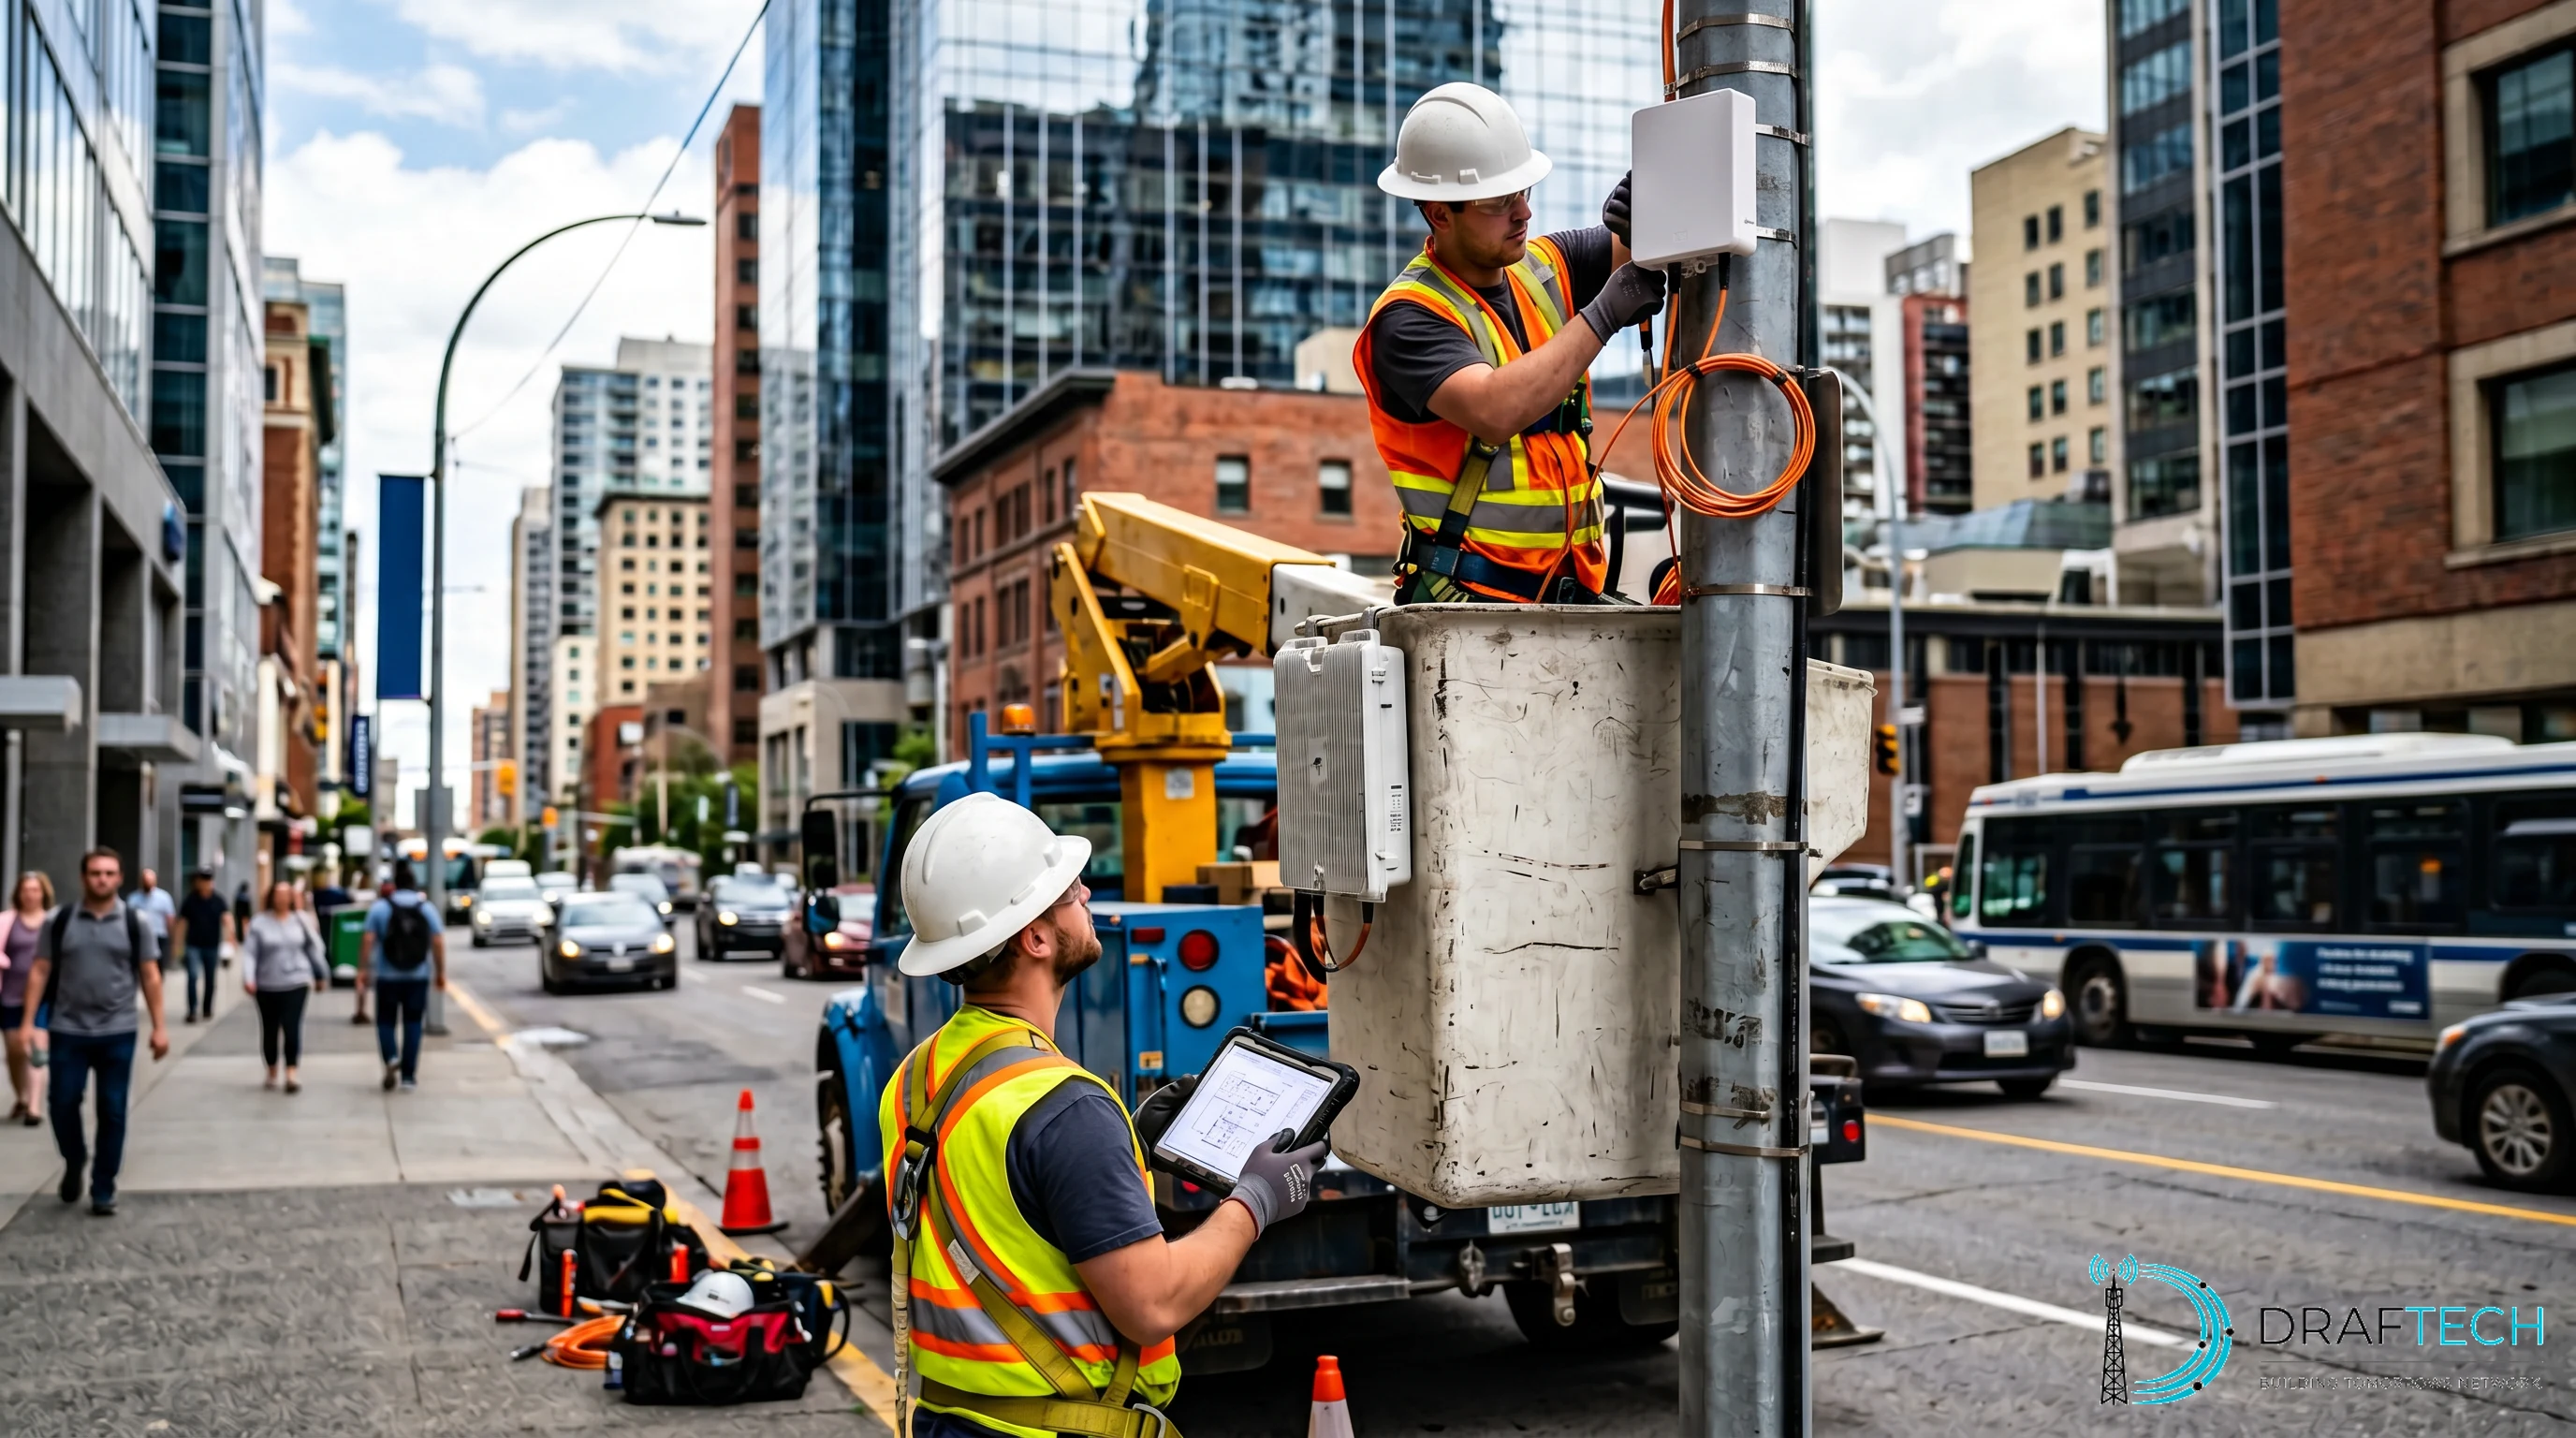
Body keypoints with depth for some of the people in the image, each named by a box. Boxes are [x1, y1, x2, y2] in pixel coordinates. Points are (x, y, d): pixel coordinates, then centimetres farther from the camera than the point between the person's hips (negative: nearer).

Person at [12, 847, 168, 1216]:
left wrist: (158, 1027, -2)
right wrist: (27, 1023, -3)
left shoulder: (136, 923, 0)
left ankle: (103, 1190, 12)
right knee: (62, 1103, 3)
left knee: (112, 1112, 2)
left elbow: (150, 977, 2)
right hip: (68, 1030, 1)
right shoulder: (58, 921, 2)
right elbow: (40, 972, 3)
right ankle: (73, 1163, 31)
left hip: (117, 1032, -1)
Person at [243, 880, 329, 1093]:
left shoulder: (301, 919, 4)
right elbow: (249, 953, -6)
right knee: (269, 1030, 10)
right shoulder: (260, 922, -2)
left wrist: (321, 974, 14)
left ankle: (292, 1074, -10)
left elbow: (313, 948, 11)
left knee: (292, 1028, -11)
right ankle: (272, 1072, 26)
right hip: (267, 986, 0)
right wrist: (248, 978, -18)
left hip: (296, 983, 0)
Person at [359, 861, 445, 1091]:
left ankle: (390, 1058, -15)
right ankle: (408, 1075, 6)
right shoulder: (427, 908, 0)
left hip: (388, 977, -1)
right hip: (418, 977, 1)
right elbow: (438, 942, -3)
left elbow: (368, 941, -8)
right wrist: (441, 972, 3)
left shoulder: (380, 907, -3)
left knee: (385, 1021, 11)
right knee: (412, 1024, 7)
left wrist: (363, 969, -1)